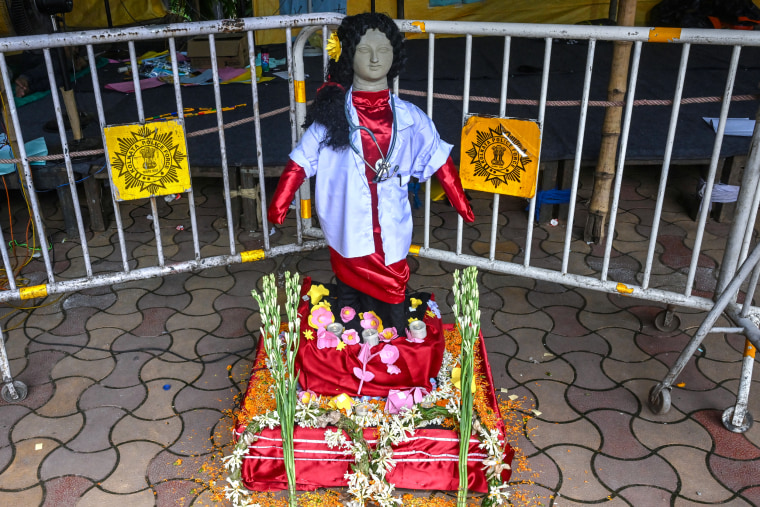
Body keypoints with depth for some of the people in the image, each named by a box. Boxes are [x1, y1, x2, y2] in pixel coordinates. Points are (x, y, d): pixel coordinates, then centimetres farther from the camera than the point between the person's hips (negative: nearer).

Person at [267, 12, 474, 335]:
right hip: (349, 231, -1)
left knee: (392, 296, 10)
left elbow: (438, 159, 8)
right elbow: (301, 162, -2)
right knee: (350, 296, 15)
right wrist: (279, 204, -10)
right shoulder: (332, 115, -4)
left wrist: (460, 202, 6)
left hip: (391, 230, 1)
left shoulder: (409, 118, 0)